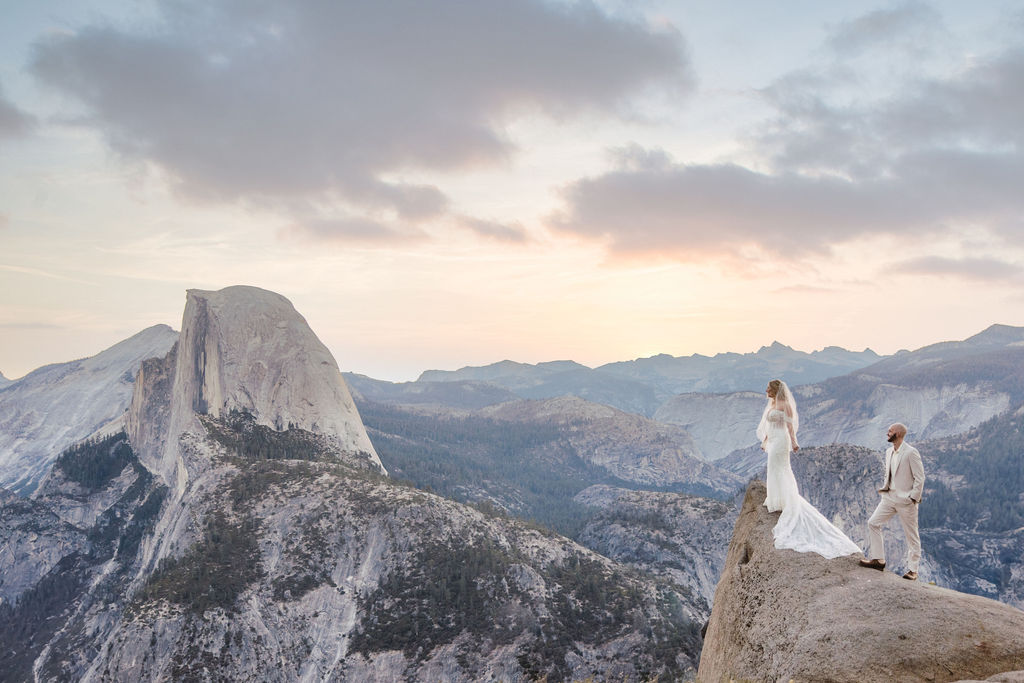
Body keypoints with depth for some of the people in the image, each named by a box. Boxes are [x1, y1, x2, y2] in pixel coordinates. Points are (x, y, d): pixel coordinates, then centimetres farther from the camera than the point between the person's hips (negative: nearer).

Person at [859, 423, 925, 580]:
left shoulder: (911, 452, -14)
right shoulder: (889, 452, 11)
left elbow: (920, 477, -13)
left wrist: (913, 498, -15)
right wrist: (884, 488, 9)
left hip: (906, 500, -8)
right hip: (890, 496, 8)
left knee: (912, 536, 3)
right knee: (873, 523, 1)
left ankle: (912, 570, 12)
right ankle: (878, 560, 10)